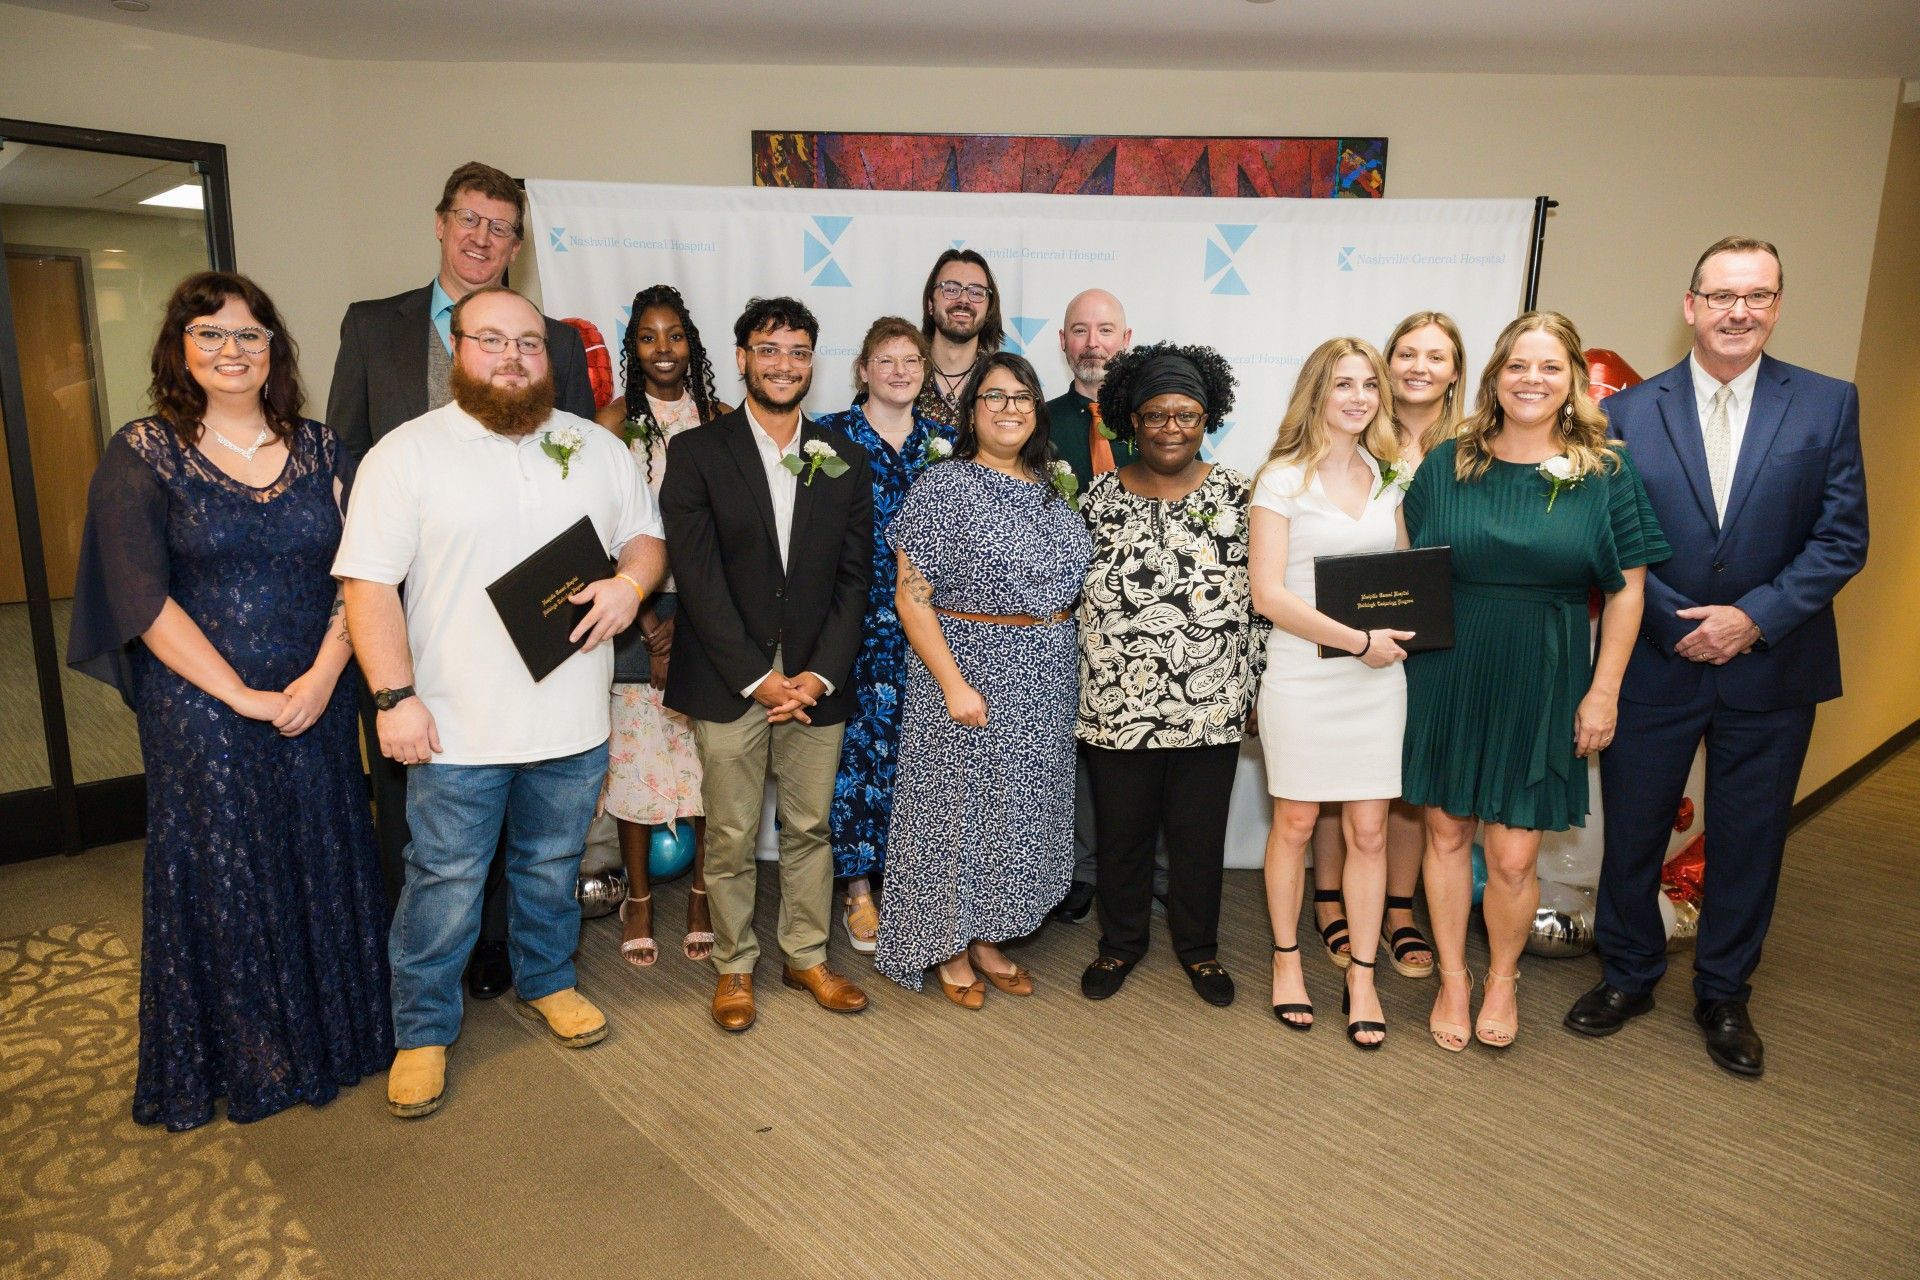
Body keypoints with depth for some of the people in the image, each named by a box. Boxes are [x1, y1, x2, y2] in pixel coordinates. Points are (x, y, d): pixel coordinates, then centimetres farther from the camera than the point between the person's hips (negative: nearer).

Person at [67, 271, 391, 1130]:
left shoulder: (320, 450, 6)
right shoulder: (141, 457, -2)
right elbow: (142, 599, -9)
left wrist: (323, 675, -13)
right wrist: (242, 696, -14)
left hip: (317, 702, 3)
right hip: (201, 710, -2)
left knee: (327, 864, 11)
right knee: (223, 877, 8)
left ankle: (336, 1030, 32)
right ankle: (239, 1058, 28)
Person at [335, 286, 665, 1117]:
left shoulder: (597, 448, 7)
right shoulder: (406, 454, -5)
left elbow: (646, 536, 13)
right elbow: (368, 585, -8)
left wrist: (630, 582, -10)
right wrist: (395, 697, -15)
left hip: (572, 722, 3)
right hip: (457, 729, -3)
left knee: (552, 868, 19)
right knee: (445, 885, 7)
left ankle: (548, 983, 41)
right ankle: (423, 1032, 27)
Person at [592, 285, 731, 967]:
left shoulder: (720, 419, 6)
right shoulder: (616, 419, 0)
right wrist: (650, 622, -11)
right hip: (637, 609, -1)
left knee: (711, 752, 5)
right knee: (635, 750, 3)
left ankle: (702, 896, 21)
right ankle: (638, 899, 20)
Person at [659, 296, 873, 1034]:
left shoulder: (844, 459, 8)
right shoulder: (696, 452, -1)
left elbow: (854, 577, 4)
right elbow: (698, 576, -8)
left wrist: (822, 672, -7)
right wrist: (759, 676, -13)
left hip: (817, 682, 3)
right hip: (729, 683, -2)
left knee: (810, 828, 13)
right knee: (731, 838, 7)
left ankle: (807, 957, 30)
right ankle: (734, 967, 26)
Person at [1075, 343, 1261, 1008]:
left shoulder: (1236, 494, 0)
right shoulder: (1102, 497, 1)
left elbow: (1262, 594, 3)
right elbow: (1073, 592, 6)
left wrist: (1256, 688, 1)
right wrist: (1084, 688, 5)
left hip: (1212, 704, 0)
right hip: (1117, 703, 0)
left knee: (1200, 834, 13)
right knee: (1121, 833, 13)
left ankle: (1198, 946, 34)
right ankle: (1121, 942, 35)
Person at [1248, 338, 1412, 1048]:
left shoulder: (1387, 478, 11)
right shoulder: (1284, 479, -5)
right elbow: (1268, 594, -13)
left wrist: (1398, 632, -5)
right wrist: (1356, 640, -17)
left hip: (1378, 675, 4)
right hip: (1303, 674, -4)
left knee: (1368, 830, 6)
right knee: (1295, 823, 9)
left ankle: (1362, 977, 20)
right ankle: (1287, 958, 27)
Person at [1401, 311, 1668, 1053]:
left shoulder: (1605, 473, 0)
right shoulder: (1447, 463, 3)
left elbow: (1627, 588, 1)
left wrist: (1604, 690, -3)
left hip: (1540, 685, -1)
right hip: (1447, 677, 1)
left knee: (1513, 856, 2)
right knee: (1446, 833, 9)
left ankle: (1503, 979, 29)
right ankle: (1453, 978, 29)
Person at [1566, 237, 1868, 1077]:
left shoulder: (1828, 404, 1)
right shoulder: (1629, 411, -2)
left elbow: (1843, 537, -3)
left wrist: (1756, 617, -14)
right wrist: (1680, 625, -13)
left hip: (1772, 670, 1)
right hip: (1654, 663, 0)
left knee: (1748, 843, 12)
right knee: (1632, 833, 10)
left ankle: (1724, 996, 32)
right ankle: (1628, 976, 32)